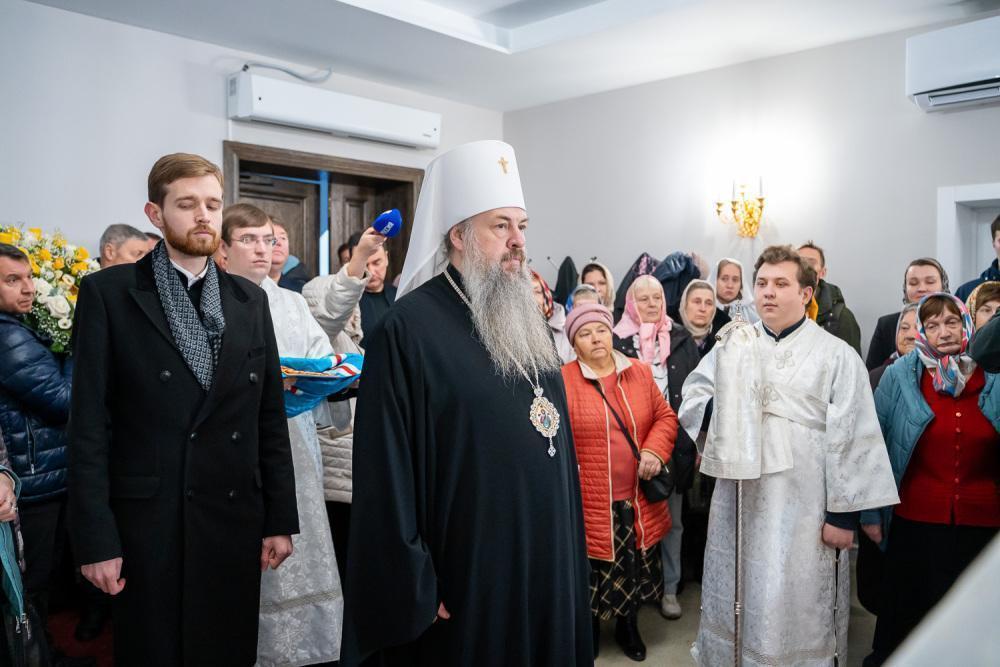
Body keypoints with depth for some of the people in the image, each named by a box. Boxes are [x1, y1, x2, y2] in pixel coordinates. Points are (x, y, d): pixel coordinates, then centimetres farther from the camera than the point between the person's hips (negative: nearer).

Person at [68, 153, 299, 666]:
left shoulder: (249, 299, 7)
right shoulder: (109, 292, -3)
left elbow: (270, 417, 6)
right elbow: (89, 425, -6)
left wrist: (280, 518, 4)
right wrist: (95, 538, -9)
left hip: (236, 518, 3)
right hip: (148, 520, -3)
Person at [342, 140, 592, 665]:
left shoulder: (526, 324, 7)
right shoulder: (408, 330, -17)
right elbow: (388, 476, -18)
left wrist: (566, 545, 14)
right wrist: (414, 590, -16)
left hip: (545, 559, 7)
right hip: (465, 576, -7)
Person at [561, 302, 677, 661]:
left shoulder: (640, 372, 5)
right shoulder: (563, 381, -10)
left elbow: (665, 417, 10)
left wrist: (655, 450, -7)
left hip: (638, 500, 4)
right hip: (590, 504, -4)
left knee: (636, 570, 18)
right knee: (593, 576, 9)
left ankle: (628, 627, 42)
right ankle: (590, 632, 35)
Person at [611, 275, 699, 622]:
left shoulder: (682, 339, 4)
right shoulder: (617, 342, -4)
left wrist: (695, 441, 0)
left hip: (675, 444, 2)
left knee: (671, 518, 12)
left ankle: (668, 587, 26)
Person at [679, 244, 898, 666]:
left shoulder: (836, 355, -3)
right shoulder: (734, 345, 8)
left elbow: (850, 439, -6)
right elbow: (693, 394, 15)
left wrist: (843, 514, -8)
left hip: (803, 507, -4)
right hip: (738, 501, 4)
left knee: (795, 607, 5)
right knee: (736, 596, 16)